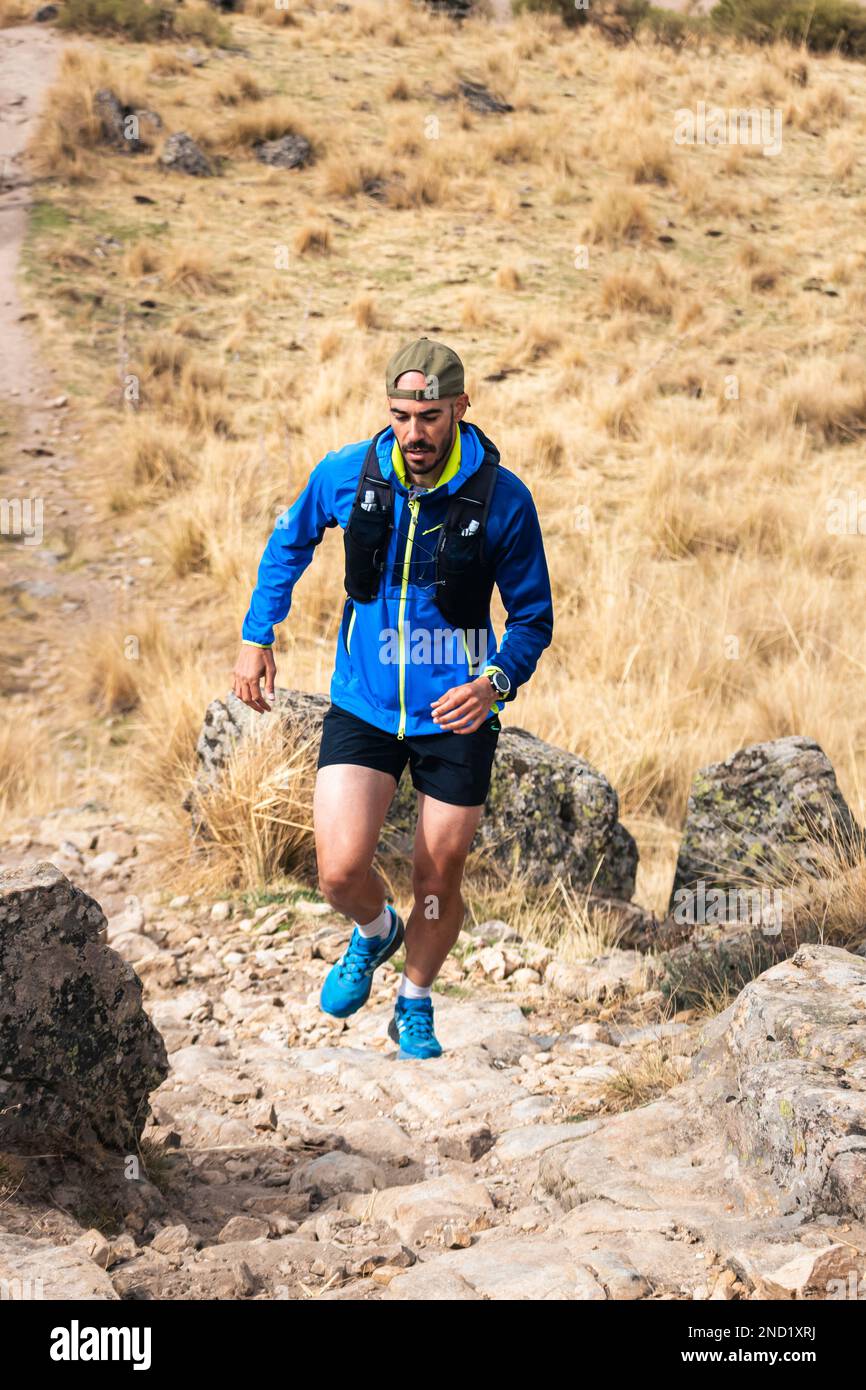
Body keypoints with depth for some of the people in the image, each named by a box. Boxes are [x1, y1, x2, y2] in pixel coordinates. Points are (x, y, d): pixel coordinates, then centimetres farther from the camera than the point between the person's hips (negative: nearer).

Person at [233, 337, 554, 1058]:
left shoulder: (503, 499, -13)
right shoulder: (345, 474, -8)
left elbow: (533, 617, -3)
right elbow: (290, 543, 14)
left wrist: (497, 681, -22)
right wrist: (257, 636, 9)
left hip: (456, 714, -1)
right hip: (363, 704, 1)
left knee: (439, 880, 7)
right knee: (341, 870, -13)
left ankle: (415, 1010, 35)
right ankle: (374, 932, 25)